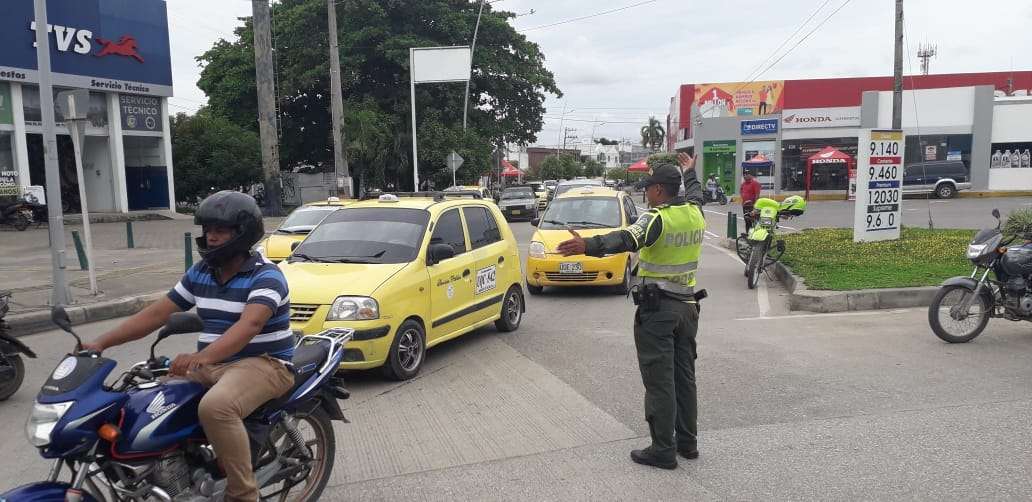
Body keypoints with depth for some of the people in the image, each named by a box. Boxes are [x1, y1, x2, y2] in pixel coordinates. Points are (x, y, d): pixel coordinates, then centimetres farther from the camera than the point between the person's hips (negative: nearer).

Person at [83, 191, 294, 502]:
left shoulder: (266, 276, -15)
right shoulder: (200, 273, 10)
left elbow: (249, 325, -31)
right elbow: (158, 313, 10)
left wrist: (201, 357, -46)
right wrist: (102, 342, 0)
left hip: (264, 363, -8)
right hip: (212, 364, 8)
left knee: (215, 407, -35)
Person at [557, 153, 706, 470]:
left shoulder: (657, 219, -17)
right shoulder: (695, 214, 5)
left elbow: (626, 240, -36)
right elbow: (695, 193, 30)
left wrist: (588, 246, -50)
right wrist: (689, 172, 48)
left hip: (656, 308, -8)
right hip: (687, 306, 8)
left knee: (659, 380, -2)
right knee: (684, 376, 16)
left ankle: (663, 450, 4)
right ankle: (687, 442, 25)